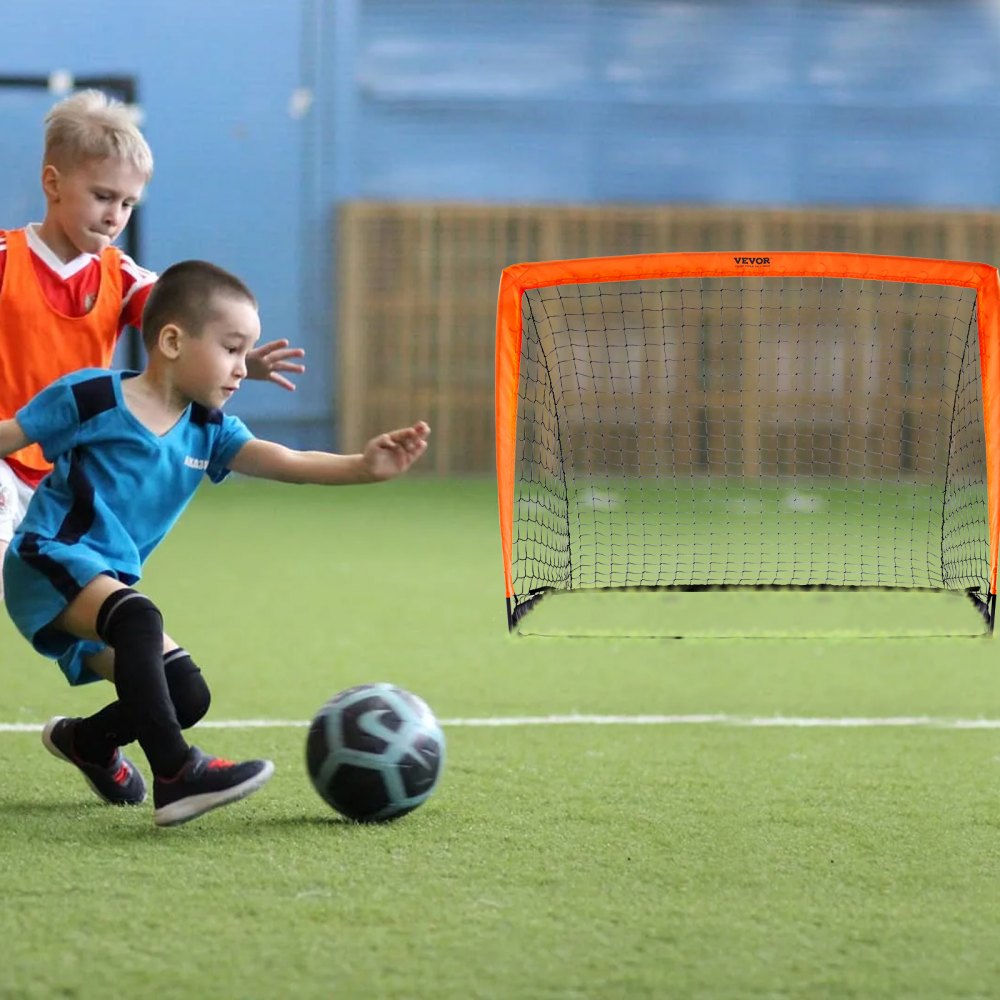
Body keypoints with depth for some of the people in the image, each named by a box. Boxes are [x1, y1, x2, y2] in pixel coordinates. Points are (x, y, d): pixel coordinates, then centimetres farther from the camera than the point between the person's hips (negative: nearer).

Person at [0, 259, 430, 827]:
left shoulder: (208, 429, 7)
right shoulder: (92, 397, -9)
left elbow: (284, 462, -8)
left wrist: (363, 467, -24)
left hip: (107, 583, 8)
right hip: (50, 564, -8)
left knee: (188, 695, 7)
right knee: (137, 617, -36)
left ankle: (86, 742, 35)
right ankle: (176, 775, -39)